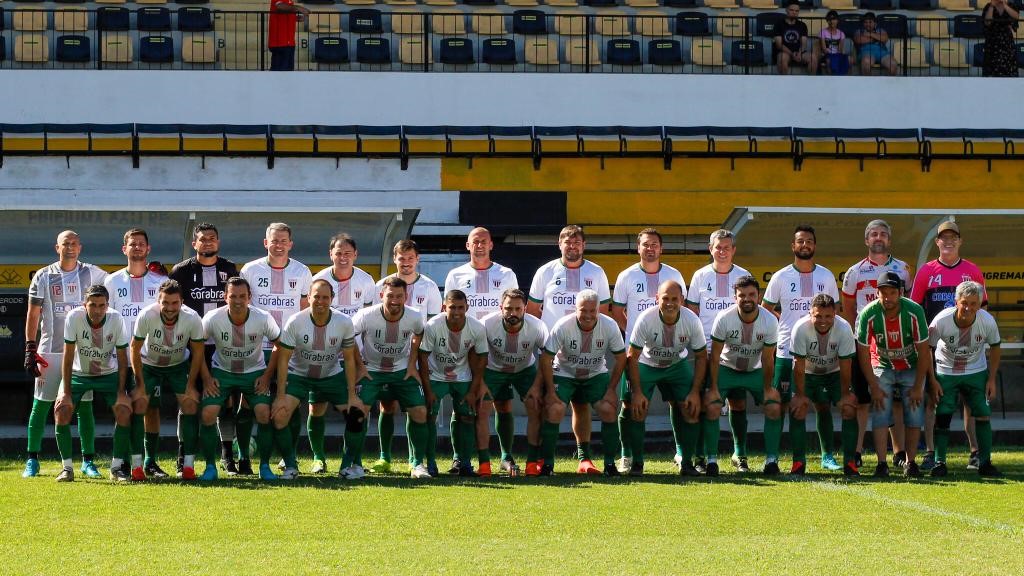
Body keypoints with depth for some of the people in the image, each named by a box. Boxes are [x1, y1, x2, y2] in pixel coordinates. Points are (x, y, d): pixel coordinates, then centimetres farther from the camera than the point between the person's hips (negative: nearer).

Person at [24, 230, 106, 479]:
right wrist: (30, 350, -3)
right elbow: (33, 315, 3)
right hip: (50, 350, -1)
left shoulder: (92, 274, 4)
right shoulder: (43, 277, 2)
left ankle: (88, 461, 7)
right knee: (41, 404, 1)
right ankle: (32, 460, 8)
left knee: (85, 406, 1)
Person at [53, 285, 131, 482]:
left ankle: (117, 466, -5)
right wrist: (66, 392, -21)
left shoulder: (116, 319, -21)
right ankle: (67, 467, -7)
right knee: (61, 409, -19)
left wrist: (121, 392, -16)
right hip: (78, 374, 0)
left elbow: (122, 358, -12)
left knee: (124, 410, -17)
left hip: (108, 374, 1)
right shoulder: (74, 317, -24)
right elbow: (68, 356, -19)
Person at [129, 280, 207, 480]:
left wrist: (191, 385, -11)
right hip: (149, 364, -1)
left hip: (179, 366, 1)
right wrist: (140, 384, -14)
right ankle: (136, 464, -8)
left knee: (190, 403, -13)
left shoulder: (192, 319, -27)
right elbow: (135, 348, -16)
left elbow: (198, 351, -11)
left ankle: (188, 464, -6)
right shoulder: (146, 316, -31)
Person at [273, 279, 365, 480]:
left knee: (356, 414, -9)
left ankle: (347, 465, 8)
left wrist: (352, 395, -11)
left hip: (332, 375, 2)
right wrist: (280, 395, -20)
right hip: (298, 375, -2)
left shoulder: (344, 322, -17)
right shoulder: (295, 322, -22)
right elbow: (283, 359, -16)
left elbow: (349, 359, -8)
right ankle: (290, 466, -3)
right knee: (279, 415, -20)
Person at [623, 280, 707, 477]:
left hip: (677, 365, 2)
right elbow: (632, 357, -20)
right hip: (646, 365, -2)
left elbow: (701, 357, -10)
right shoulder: (646, 319, -29)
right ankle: (636, 463, -3)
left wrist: (695, 392, -15)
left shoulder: (692, 321, -23)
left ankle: (687, 463, 1)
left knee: (691, 409, -11)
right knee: (635, 410, -16)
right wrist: (637, 392, -23)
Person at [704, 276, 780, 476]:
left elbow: (767, 359, -11)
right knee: (711, 407, -19)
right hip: (726, 369, -1)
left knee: (774, 407, -13)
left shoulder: (770, 321, -21)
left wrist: (768, 389, -8)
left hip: (755, 371, 1)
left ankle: (771, 459, -1)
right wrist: (713, 388, -18)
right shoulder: (724, 319, -24)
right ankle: (711, 459, -7)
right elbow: (715, 356, -16)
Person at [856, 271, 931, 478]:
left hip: (911, 367, 0)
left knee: (915, 415, -6)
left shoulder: (914, 312, -25)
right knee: (880, 413, -11)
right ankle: (881, 463, -10)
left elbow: (923, 352, -17)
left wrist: (918, 387, -14)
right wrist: (874, 387, -14)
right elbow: (863, 353, -13)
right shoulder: (868, 315, -23)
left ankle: (910, 462, 4)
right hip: (882, 367, 0)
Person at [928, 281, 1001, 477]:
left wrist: (992, 379, -3)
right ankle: (939, 463, 1)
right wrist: (932, 381, -12)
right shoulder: (941, 321, -26)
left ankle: (985, 462, 4)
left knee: (983, 415, -6)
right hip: (946, 372, -1)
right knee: (942, 416, -8)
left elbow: (994, 347, -2)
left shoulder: (987, 322, -22)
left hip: (976, 373, 1)